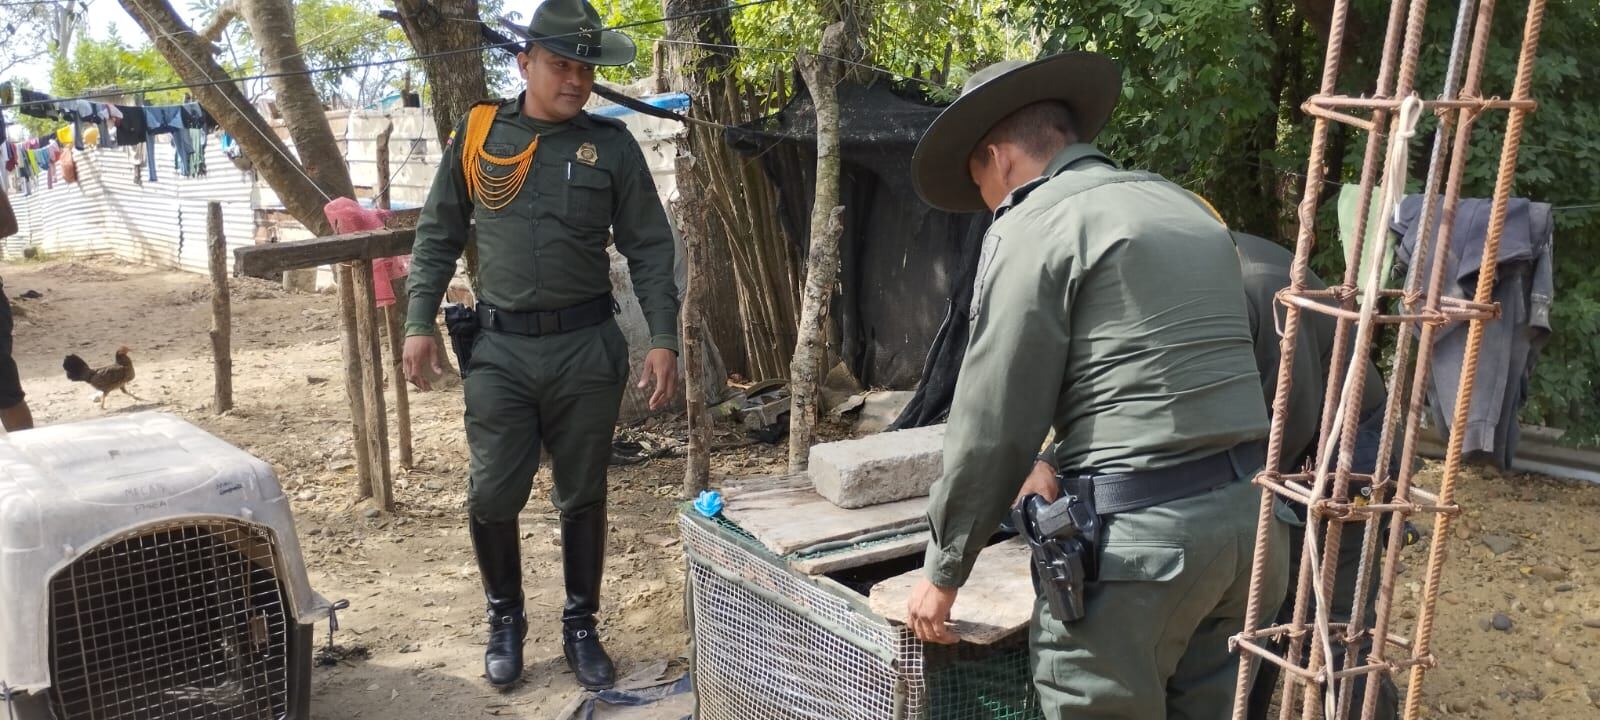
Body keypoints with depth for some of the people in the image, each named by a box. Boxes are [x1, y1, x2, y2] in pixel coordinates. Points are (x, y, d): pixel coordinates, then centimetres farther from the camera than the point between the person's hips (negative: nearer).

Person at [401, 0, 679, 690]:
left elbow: (649, 248, 2)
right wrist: (420, 324, 3)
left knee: (582, 498, 10)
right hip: (499, 348, 1)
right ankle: (505, 620, 26)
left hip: (587, 348, 0)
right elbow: (437, 236, 9)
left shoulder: (611, 145, 0)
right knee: (491, 496, 3)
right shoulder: (478, 135, 3)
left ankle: (580, 627, 27)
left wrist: (663, 338, -5)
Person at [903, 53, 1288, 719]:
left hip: (1140, 530, -8)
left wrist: (942, 571, 3)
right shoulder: (1184, 207, 18)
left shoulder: (1032, 228, -6)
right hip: (1246, 511, 8)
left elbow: (993, 424, -7)